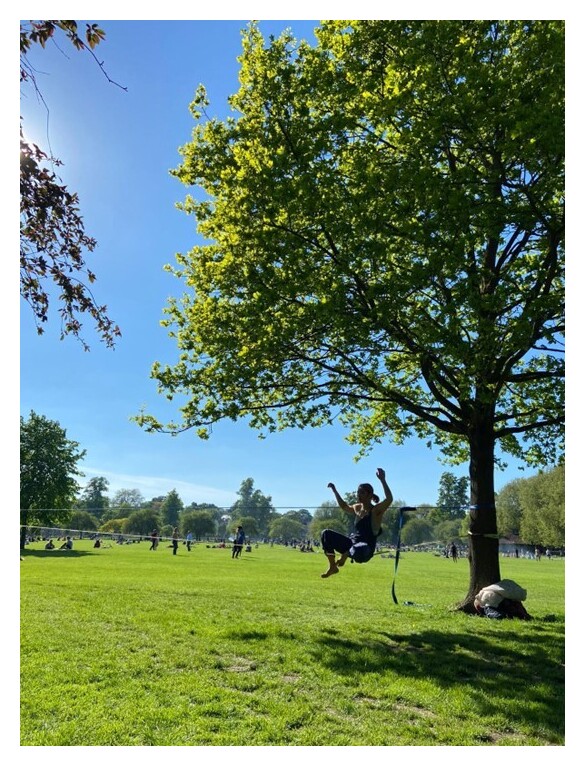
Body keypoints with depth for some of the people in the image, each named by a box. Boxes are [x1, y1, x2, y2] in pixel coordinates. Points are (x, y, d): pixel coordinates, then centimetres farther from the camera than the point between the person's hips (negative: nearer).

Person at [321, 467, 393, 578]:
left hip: (366, 548, -7)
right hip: (352, 543, 7)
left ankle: (346, 555, -6)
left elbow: (389, 499, -28)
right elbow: (344, 507, 34)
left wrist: (382, 480, -36)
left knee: (359, 550, -45)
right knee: (326, 534, -5)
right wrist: (334, 490, 32)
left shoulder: (376, 510, -9)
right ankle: (333, 567, 2)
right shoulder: (357, 508, 12)